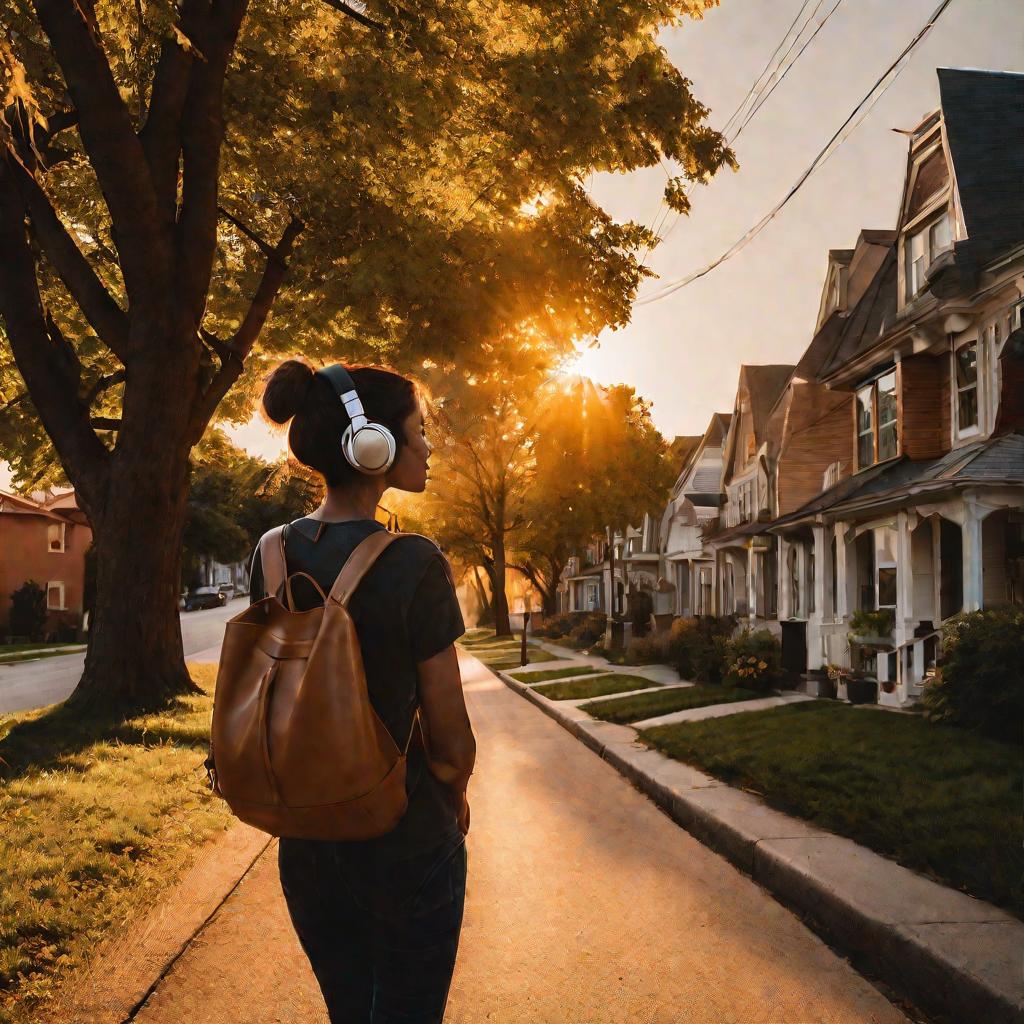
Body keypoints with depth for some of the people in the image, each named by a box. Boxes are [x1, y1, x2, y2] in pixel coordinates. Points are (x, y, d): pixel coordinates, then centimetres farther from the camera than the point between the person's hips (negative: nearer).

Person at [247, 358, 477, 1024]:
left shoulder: (271, 556, -4)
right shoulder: (414, 565, -21)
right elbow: (451, 744, -14)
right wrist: (455, 801, 6)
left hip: (305, 840, 5)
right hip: (407, 848, -5)